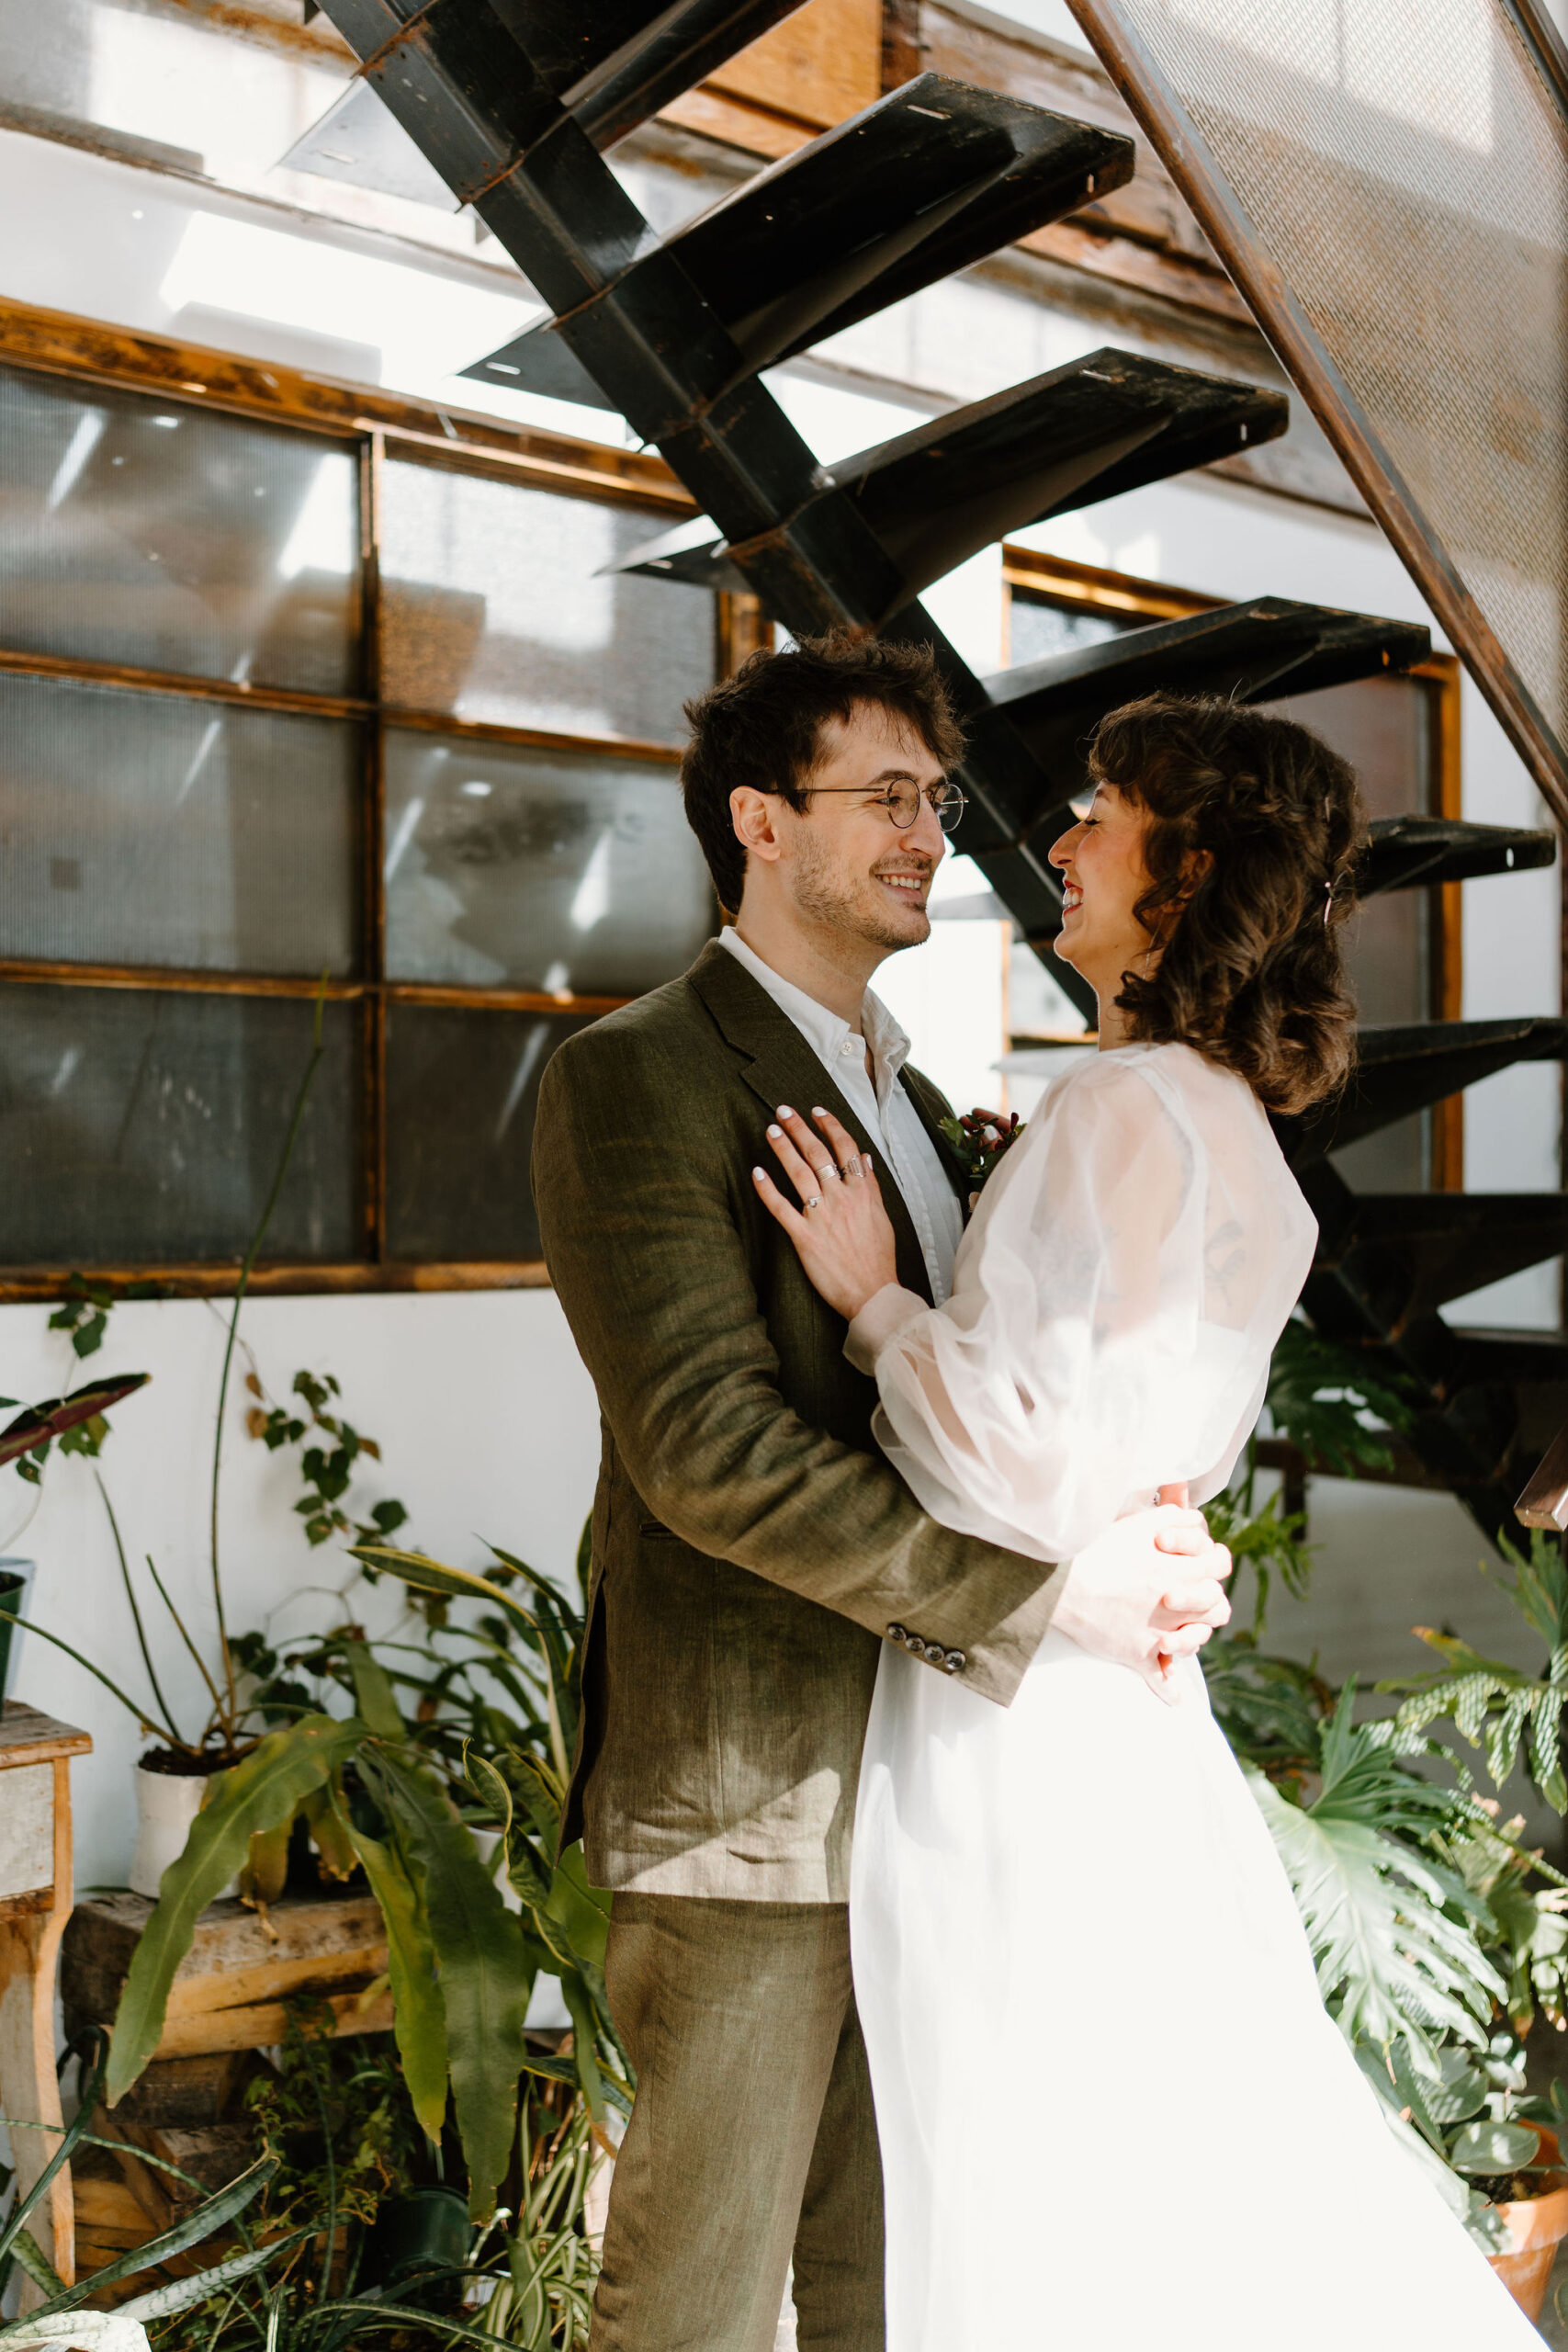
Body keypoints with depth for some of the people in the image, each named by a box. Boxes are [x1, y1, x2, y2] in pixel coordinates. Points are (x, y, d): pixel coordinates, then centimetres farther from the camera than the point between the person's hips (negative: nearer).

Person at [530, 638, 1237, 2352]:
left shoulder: (911, 1096, 16)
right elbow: (711, 1450, -23)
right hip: (753, 1790, -8)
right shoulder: (633, 1079, -12)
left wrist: (1158, 1548, -4)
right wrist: (1042, 1594, -23)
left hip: (925, 1780, 8)